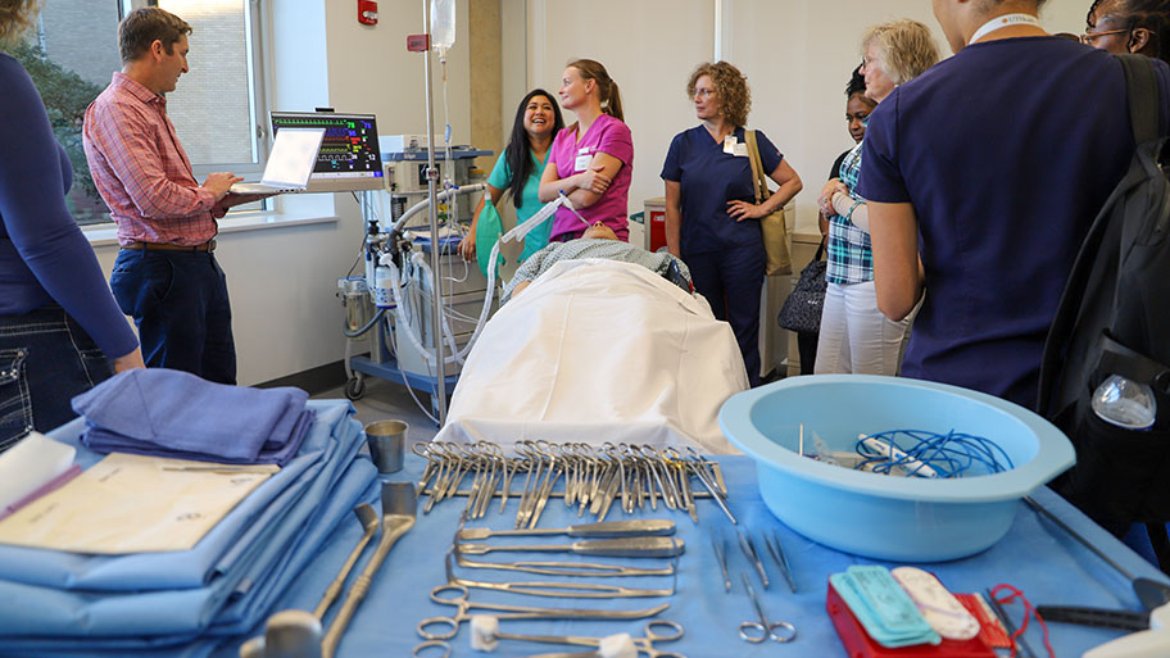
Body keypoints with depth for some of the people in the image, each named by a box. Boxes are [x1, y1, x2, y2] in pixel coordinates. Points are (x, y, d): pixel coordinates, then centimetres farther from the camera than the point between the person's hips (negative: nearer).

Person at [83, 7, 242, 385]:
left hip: (200, 261, 10)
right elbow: (155, 200, -23)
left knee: (220, 382, 16)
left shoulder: (152, 108, 17)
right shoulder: (116, 111, -14)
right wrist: (208, 192, -6)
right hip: (164, 266, -10)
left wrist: (219, 200, 8)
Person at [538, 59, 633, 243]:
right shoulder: (563, 137, 15)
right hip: (561, 237, 5)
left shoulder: (615, 130, -6)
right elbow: (543, 193, 4)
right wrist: (576, 180, -13)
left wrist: (559, 190, 5)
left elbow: (586, 197, -13)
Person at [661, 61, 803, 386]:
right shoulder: (684, 143, 4)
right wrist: (674, 257, -1)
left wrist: (761, 208, -3)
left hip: (742, 249, -1)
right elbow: (672, 206, 4)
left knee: (744, 330, 4)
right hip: (697, 250, 1)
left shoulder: (752, 142, 2)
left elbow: (793, 182, 9)